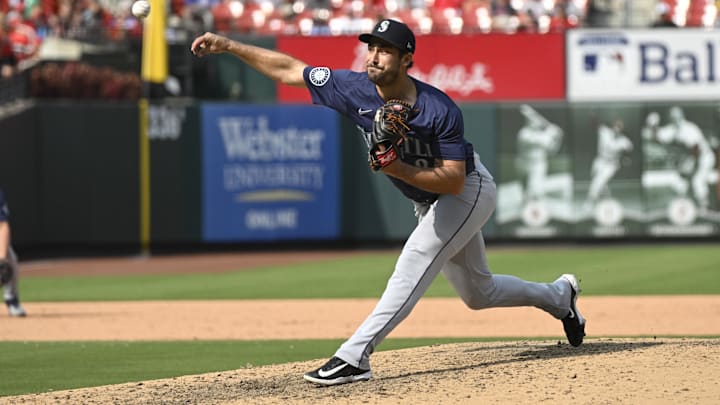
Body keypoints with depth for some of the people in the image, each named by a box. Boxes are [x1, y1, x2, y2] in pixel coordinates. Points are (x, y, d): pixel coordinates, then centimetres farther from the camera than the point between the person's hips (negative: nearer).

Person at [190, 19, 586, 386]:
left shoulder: (441, 111, -32)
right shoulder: (355, 89, -17)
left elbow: (454, 181, -31)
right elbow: (289, 70, -13)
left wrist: (399, 169, -42)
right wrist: (228, 45, -20)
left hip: (469, 191, -7)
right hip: (428, 202, 7)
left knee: (414, 264, -25)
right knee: (477, 293, 19)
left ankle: (354, 356, -31)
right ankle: (558, 296, 45)